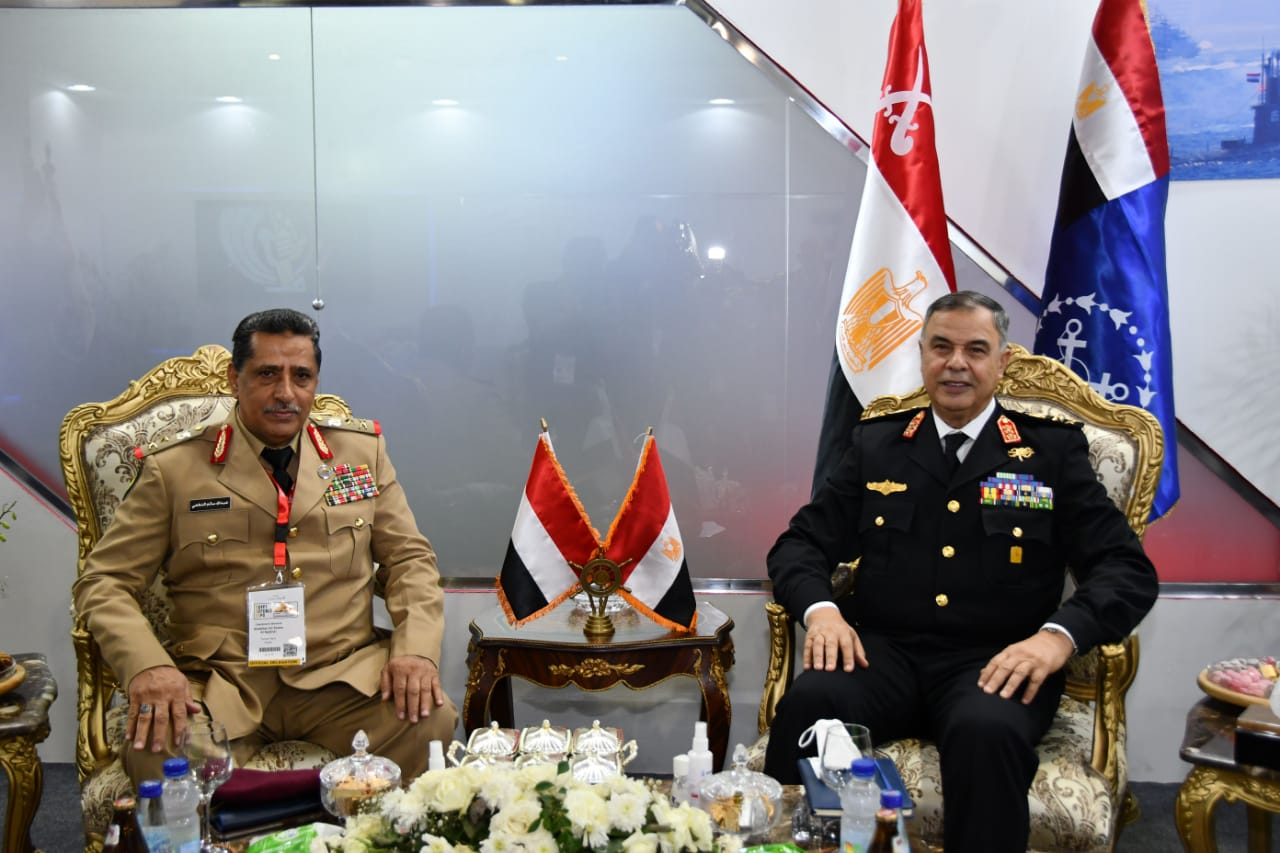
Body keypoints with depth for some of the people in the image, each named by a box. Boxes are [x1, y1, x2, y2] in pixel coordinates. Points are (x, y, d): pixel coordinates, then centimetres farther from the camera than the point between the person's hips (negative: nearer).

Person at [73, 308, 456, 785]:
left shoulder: (363, 452, 13)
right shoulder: (174, 470, 6)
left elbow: (410, 560, 12)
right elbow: (104, 582, 5)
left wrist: (416, 650, -8)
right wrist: (148, 666, -15)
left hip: (341, 678, 2)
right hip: (216, 684, -1)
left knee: (431, 721, -27)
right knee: (156, 756, -32)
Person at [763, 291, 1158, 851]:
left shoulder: (1053, 450, 8)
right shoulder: (875, 444, 14)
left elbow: (1128, 569, 3)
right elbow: (800, 543, 12)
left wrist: (1060, 634, -17)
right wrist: (819, 608, -11)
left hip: (997, 662, -1)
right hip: (886, 651, 2)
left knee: (986, 729, -36)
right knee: (809, 701, -30)